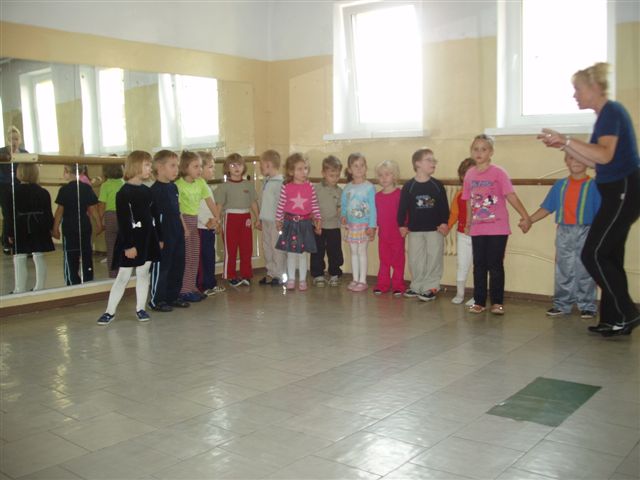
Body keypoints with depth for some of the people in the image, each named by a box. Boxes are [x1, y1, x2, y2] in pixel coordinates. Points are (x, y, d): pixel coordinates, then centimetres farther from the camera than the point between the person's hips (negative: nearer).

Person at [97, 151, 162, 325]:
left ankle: (140, 309, 19)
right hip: (130, 240, -6)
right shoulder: (124, 192, -11)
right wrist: (128, 245, -18)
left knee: (143, 274, 9)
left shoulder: (147, 191, 9)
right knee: (123, 277, 0)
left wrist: (159, 238, 12)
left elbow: (155, 215, 13)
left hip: (148, 238, 6)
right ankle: (110, 311, 9)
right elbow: (123, 221, -15)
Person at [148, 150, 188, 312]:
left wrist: (183, 228, 18)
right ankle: (156, 300, 10)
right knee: (161, 267, 0)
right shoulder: (155, 190, -15)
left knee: (178, 266, 14)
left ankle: (173, 297, 26)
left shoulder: (173, 187, 11)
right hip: (163, 236, -8)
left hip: (177, 234, 9)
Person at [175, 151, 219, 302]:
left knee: (195, 257, 11)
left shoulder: (201, 182, 3)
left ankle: (191, 288, 21)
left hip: (195, 221, 7)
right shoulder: (179, 184, -17)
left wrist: (216, 216, -9)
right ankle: (184, 291, 4)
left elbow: (209, 200, 2)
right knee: (186, 258, -4)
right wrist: (183, 226, -24)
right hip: (183, 220, -7)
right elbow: (176, 207, -20)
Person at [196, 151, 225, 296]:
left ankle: (211, 284, 22)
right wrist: (206, 222, -17)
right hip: (200, 228, -9)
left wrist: (215, 220, 3)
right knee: (202, 258, -3)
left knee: (211, 256, 14)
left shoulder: (208, 187, 16)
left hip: (211, 228, 9)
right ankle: (202, 286, 4)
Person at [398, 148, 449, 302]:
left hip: (435, 229, 0)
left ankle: (430, 287, 13)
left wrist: (444, 223, -7)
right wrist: (401, 225, -5)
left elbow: (444, 207, 1)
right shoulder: (408, 186, -4)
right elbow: (402, 207, -2)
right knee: (415, 260, 8)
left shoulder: (438, 185, -1)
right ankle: (417, 286, 22)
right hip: (415, 230, 0)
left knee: (434, 259, 2)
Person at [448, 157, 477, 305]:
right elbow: (453, 213, 5)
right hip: (463, 236, 3)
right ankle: (459, 294, 25)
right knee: (462, 266, 13)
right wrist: (446, 226, -5)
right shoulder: (459, 195, 3)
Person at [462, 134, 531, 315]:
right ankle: (479, 301, 18)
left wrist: (525, 217, -21)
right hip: (477, 230, 4)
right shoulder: (469, 174, 4)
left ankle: (497, 302, 13)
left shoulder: (499, 173, -8)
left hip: (498, 229, -3)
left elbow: (511, 196, -14)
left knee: (495, 266, 2)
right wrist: (468, 223, 15)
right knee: (479, 266, 8)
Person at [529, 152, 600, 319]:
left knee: (585, 271, 3)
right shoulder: (560, 185, 7)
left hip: (585, 232, -3)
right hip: (564, 232, 3)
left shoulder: (594, 185, -2)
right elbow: (546, 208, 8)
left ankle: (587, 306, 12)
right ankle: (562, 304, 16)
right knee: (563, 271, 8)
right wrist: (529, 220, -1)